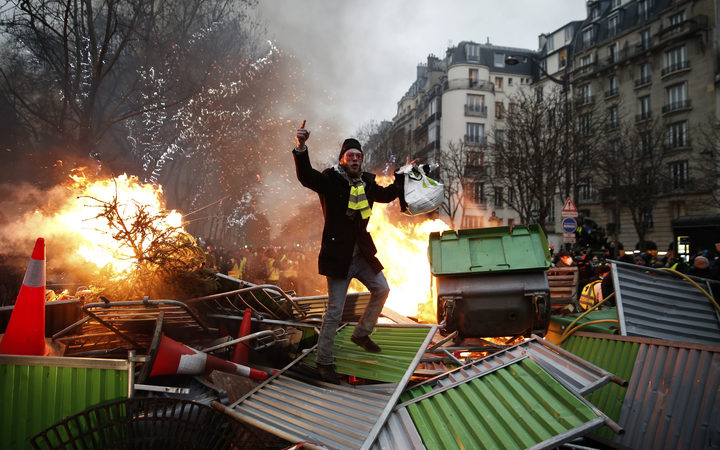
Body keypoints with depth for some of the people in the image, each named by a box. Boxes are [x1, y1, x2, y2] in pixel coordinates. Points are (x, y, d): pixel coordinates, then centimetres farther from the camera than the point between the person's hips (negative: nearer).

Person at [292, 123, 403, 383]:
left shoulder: (367, 182, 8)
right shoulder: (330, 180, -11)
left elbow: (387, 195, 24)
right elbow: (306, 176, -29)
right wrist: (301, 148, -44)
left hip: (362, 254, 7)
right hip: (338, 256, -7)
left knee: (381, 289, 18)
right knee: (334, 311, -2)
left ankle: (361, 334, 38)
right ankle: (324, 362, 14)